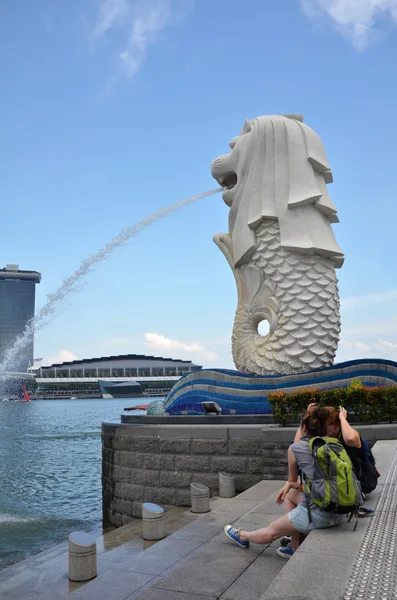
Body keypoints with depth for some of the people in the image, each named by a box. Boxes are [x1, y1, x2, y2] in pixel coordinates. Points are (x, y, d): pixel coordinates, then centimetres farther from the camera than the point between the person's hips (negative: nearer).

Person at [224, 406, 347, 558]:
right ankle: (295, 547, 32)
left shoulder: (295, 448, -6)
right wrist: (289, 485, 19)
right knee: (291, 494, 28)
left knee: (272, 530, 19)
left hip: (318, 514, -6)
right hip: (340, 512, 6)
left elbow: (292, 480, 11)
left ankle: (242, 536, 44)